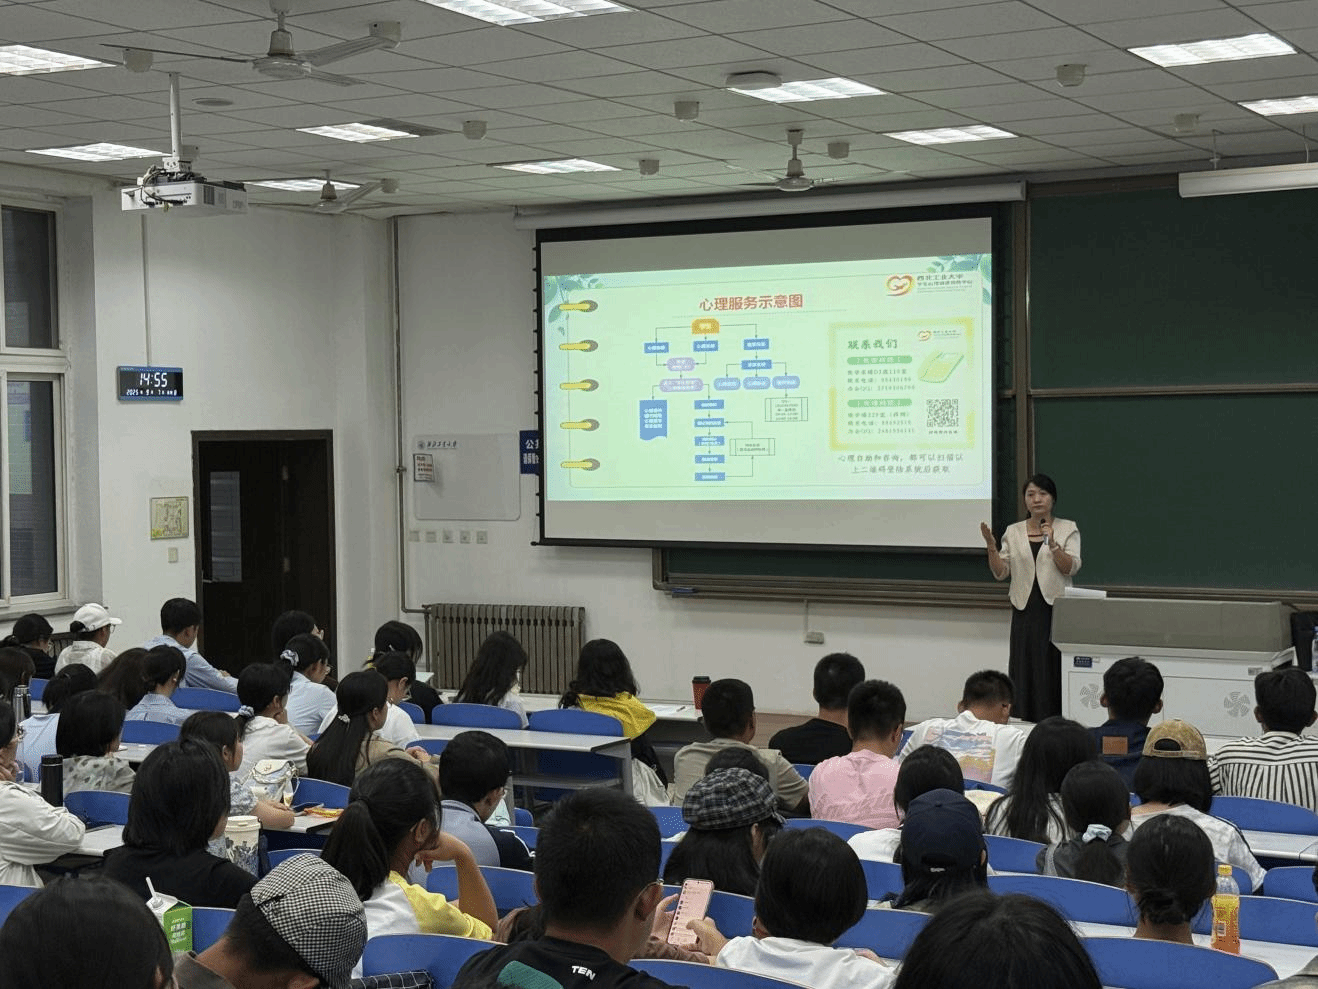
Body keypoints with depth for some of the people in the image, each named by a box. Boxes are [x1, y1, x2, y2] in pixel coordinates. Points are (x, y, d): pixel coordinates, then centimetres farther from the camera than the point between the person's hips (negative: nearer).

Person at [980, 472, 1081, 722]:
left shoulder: (1067, 529, 4)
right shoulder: (1013, 532, 11)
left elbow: (1071, 568, -6)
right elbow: (1001, 573, 6)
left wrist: (1052, 544, -19)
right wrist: (991, 546, -9)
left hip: (1056, 610, -2)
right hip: (1025, 610, 2)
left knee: (1054, 671, -6)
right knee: (1024, 672, 0)